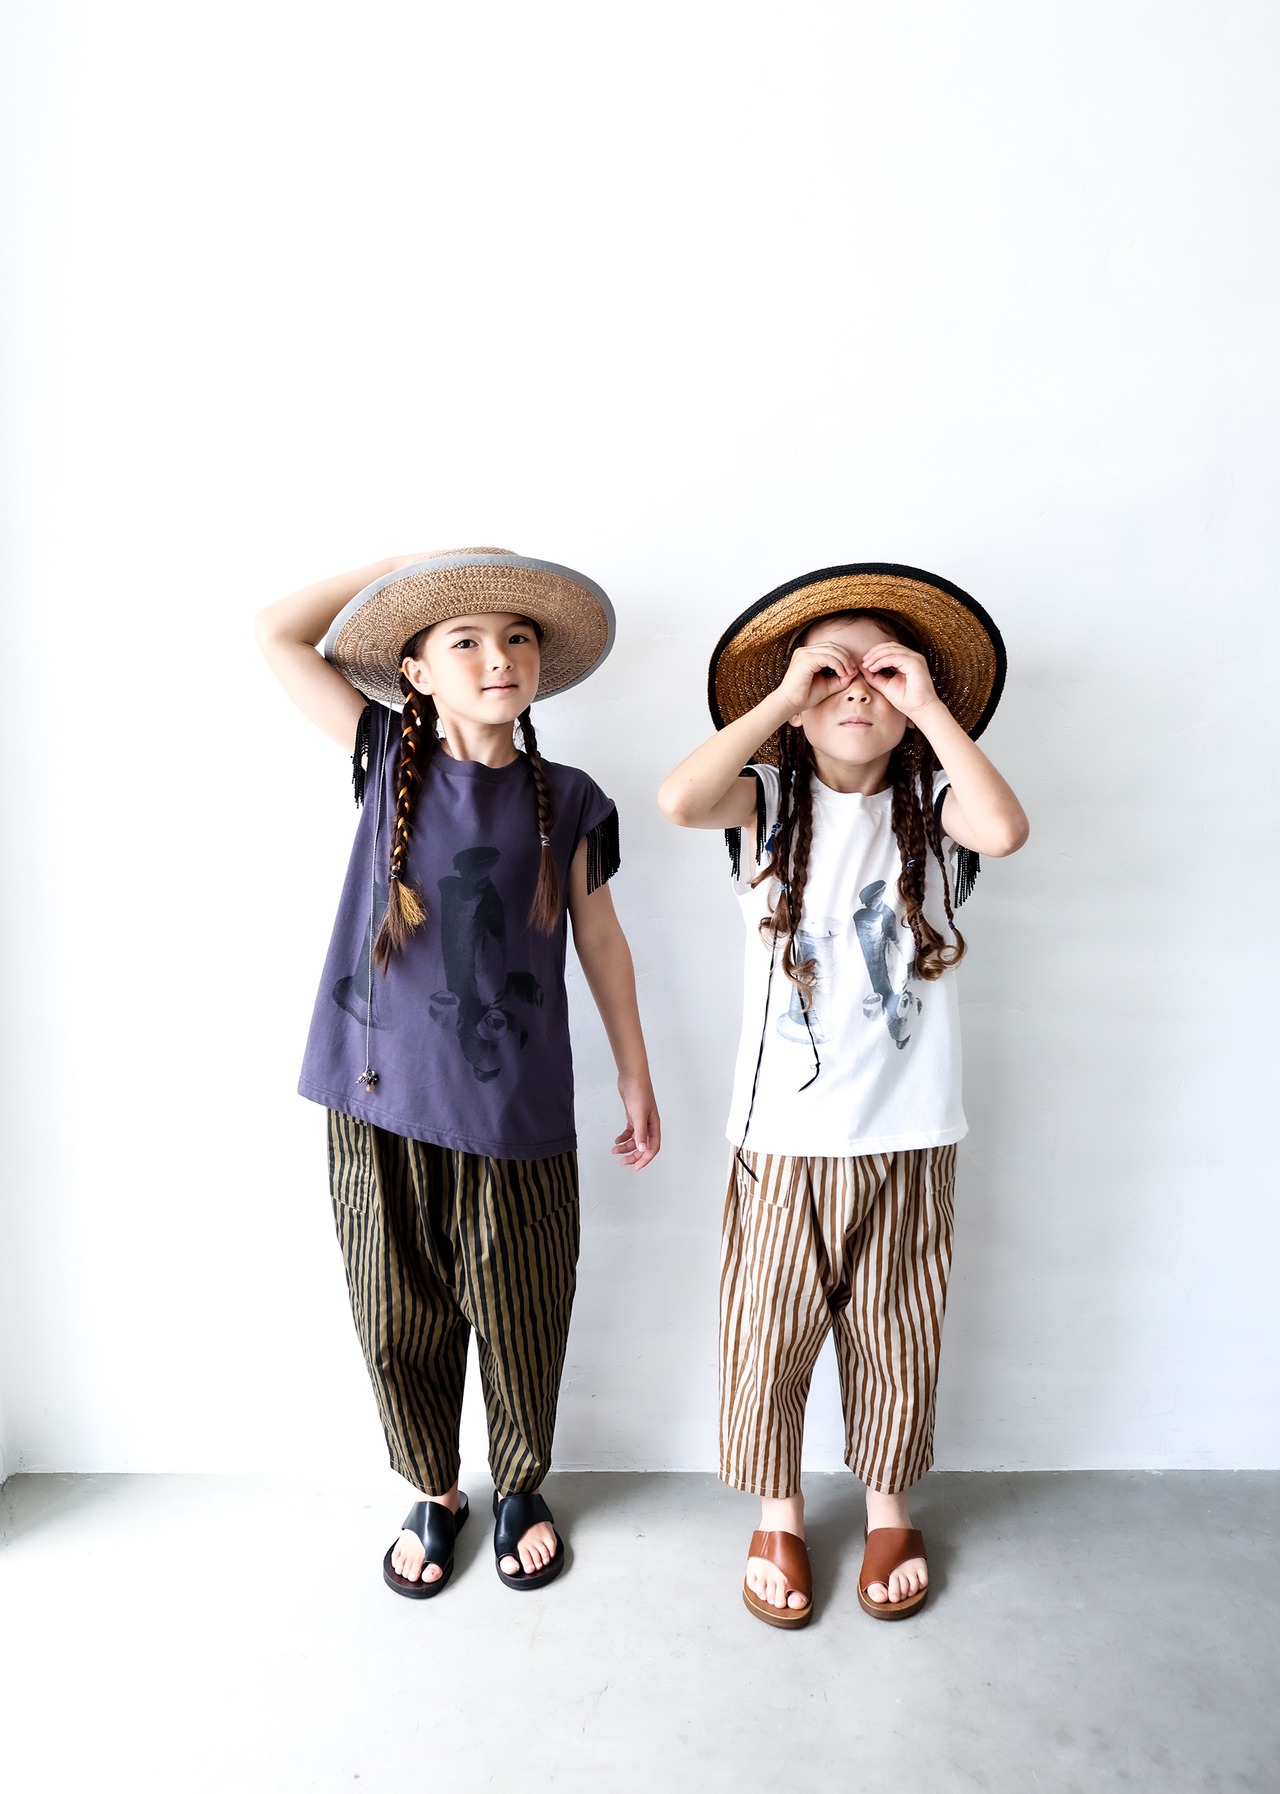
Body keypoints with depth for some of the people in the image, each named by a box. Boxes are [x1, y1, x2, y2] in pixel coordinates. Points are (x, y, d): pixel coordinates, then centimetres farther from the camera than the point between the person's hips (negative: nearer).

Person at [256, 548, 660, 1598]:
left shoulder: (568, 802, 1)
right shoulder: (390, 759, 2)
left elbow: (600, 940, 8)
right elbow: (279, 632, 2)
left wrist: (637, 1081, 10)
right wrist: (424, 560, 3)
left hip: (515, 1113, 0)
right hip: (381, 1101, 1)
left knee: (520, 1324, 13)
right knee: (402, 1322, 15)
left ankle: (521, 1489, 42)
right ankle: (434, 1493, 42)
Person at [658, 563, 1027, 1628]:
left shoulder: (932, 802, 0)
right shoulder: (768, 798, -2)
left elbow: (1005, 830, -23)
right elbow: (679, 801, -24)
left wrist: (931, 707, -17)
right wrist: (780, 700, -17)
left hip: (909, 1133, 1)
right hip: (785, 1133, 0)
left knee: (896, 1339, 17)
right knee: (769, 1334, 13)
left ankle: (889, 1509, 44)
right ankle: (778, 1515, 39)